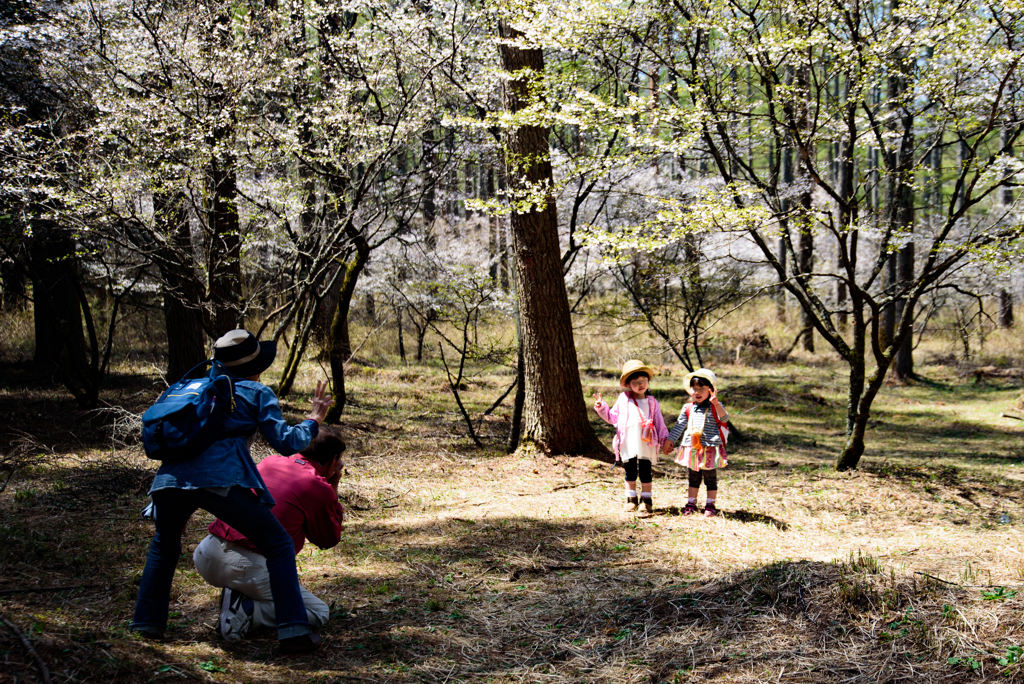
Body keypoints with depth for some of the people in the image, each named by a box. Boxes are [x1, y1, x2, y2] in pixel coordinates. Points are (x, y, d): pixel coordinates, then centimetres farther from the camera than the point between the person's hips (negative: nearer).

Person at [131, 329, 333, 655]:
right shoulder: (258, 393, 16)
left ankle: (146, 622, 32)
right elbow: (286, 442, 7)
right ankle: (294, 632, -3)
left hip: (170, 478, 5)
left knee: (164, 547, 34)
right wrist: (314, 419, 26)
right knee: (279, 546, 6)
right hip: (220, 479, -5)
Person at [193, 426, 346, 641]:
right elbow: (329, 540, 14)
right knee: (319, 613, 9)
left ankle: (237, 595, 16)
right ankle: (246, 610, -9)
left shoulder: (269, 462, 16)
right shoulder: (319, 488, -1)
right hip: (246, 569, -7)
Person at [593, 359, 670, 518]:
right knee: (630, 472, 11)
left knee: (645, 472, 0)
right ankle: (631, 499, 24)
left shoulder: (652, 402, 6)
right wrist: (602, 408, -3)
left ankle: (646, 501, 7)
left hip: (646, 443, -1)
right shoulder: (623, 399, 6)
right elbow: (613, 417, 10)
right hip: (628, 443, 1)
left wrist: (664, 438, 2)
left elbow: (659, 421, 8)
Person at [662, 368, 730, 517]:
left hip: (710, 448, -4)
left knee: (710, 477, 4)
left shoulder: (714, 407, -6)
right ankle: (691, 503, 23)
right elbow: (679, 426, 12)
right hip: (692, 448, 4)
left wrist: (716, 404, -41)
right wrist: (669, 441, 13)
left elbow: (724, 418, -25)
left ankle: (710, 505, 13)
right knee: (693, 477, 14)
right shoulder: (688, 408, 6)